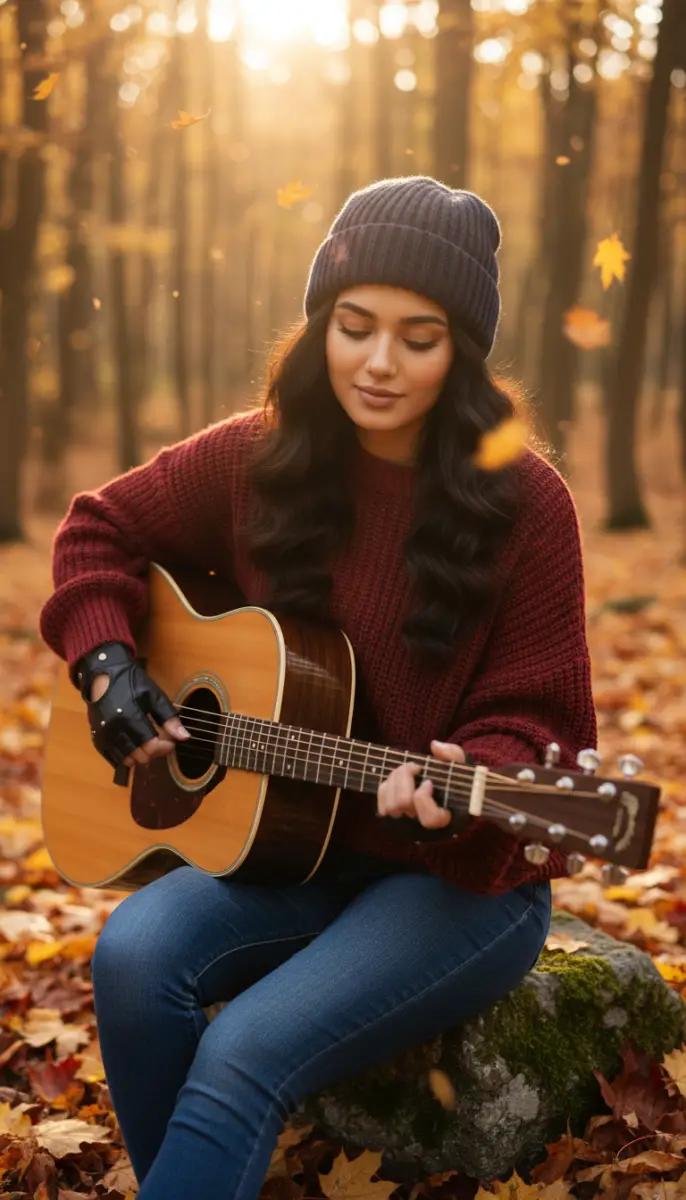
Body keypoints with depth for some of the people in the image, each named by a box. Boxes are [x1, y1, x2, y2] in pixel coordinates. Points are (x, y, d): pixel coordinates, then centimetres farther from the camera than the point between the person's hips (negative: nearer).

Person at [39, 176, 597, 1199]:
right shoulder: (258, 460, 0)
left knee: (245, 1053, -27)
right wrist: (107, 666, -2)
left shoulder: (524, 504, -12)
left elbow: (530, 721, -8)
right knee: (135, 955, -25)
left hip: (462, 876, -4)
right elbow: (103, 526, 14)